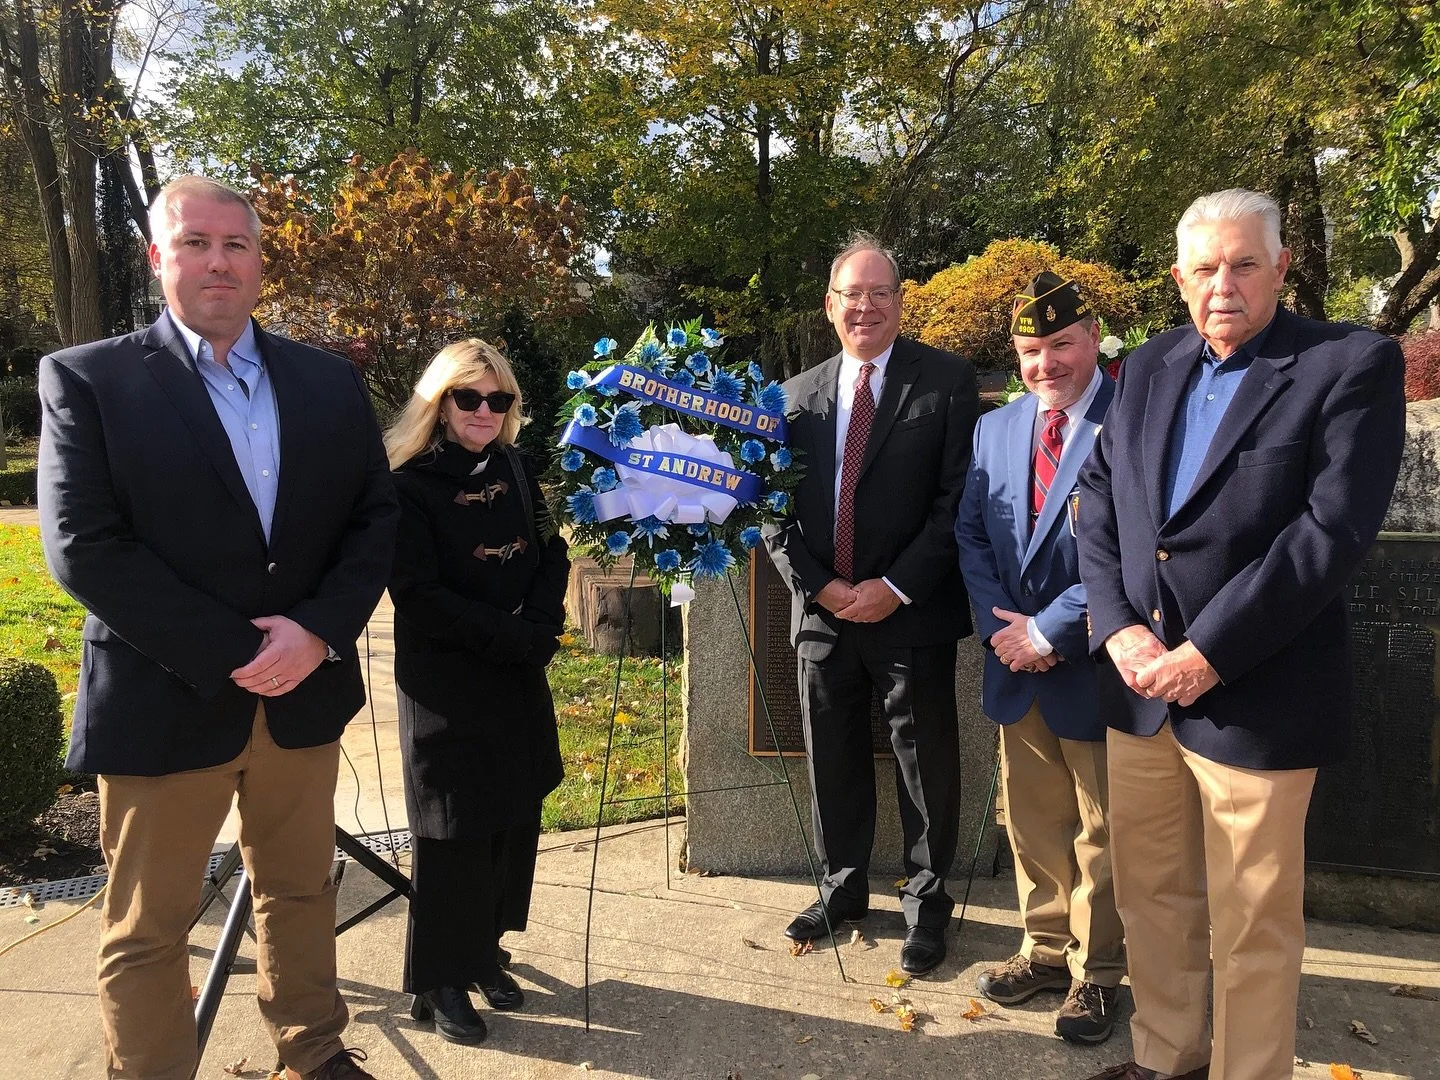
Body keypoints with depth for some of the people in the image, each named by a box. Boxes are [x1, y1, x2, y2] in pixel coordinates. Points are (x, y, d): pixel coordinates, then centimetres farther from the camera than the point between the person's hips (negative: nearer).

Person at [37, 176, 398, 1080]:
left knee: (302, 892, 19)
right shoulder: (86, 378, -3)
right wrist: (232, 655, -17)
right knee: (148, 929, 11)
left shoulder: (330, 382, 7)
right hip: (165, 699, -3)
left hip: (305, 693, 4)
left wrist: (319, 631, -13)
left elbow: (376, 515, 3)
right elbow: (84, 547, -12)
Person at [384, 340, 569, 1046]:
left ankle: (483, 949, 31)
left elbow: (551, 553, 6)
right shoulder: (409, 485, -12)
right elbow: (419, 595, -17)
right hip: (445, 682, -5)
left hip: (520, 676, 6)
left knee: (514, 820, 11)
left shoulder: (514, 468, 5)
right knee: (454, 832, 3)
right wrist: (515, 637, -17)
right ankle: (439, 981, 21)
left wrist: (540, 626, -12)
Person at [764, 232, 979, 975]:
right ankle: (842, 889, 35)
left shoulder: (946, 381, -3)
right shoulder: (799, 393, 9)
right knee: (832, 761, 15)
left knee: (924, 760, 8)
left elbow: (960, 498, -9)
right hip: (822, 611, 4)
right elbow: (778, 506, 7)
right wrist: (819, 584, -7)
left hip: (914, 613, -3)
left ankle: (926, 901, 28)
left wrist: (895, 588, -15)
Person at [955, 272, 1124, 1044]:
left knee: (1100, 832, 11)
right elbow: (970, 534, 8)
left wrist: (1050, 629, -16)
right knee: (1032, 822, 17)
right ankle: (1048, 949, 36)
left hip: (1094, 665, -5)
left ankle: (1097, 973, 30)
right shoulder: (994, 428, 8)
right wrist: (1000, 626, -6)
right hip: (1016, 664, 5)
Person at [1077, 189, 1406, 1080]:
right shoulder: (1149, 368, 10)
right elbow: (1098, 502, 8)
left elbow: (1335, 530, -16)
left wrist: (1208, 654, -18)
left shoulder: (1353, 365, -7)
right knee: (1151, 896, 18)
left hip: (1255, 698, -5)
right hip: (1140, 683, 6)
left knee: (1253, 925, 9)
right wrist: (1119, 627, -6)